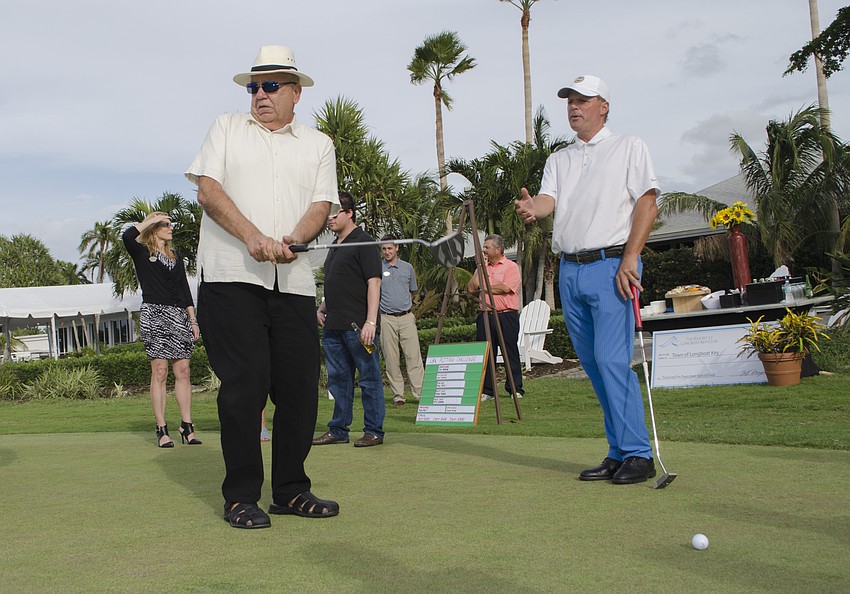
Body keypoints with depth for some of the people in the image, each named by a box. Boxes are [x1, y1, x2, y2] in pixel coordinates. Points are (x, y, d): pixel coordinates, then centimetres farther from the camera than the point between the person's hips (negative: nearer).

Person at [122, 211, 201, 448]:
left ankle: (187, 426, 0)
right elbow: (127, 236, -16)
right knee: (159, 371, -7)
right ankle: (161, 430, -6)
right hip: (154, 314, -5)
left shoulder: (176, 257, 22)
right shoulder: (142, 253, 6)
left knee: (183, 371, -1)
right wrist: (152, 219, -3)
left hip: (179, 315, 5)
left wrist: (193, 319, 12)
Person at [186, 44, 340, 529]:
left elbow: (322, 205, 6)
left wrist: (292, 241, -15)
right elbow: (208, 189, 1)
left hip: (294, 283, 2)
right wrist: (253, 237, -14)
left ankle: (291, 490, 14)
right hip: (231, 276, -2)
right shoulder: (226, 128, 15)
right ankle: (241, 496, 3)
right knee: (244, 384, -7)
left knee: (300, 386, 1)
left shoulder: (318, 144, 18)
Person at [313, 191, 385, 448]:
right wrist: (322, 309, 13)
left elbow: (373, 283, -14)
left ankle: (374, 431, 6)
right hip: (333, 326, 9)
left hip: (357, 326, -9)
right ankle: (338, 430, 21)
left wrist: (370, 322, -21)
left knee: (369, 378, -1)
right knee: (338, 379, 13)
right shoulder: (335, 246, 19)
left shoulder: (364, 242, -7)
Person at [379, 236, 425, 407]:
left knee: (414, 356, -5)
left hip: (407, 317, 1)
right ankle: (398, 395, 6)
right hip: (386, 319, -1)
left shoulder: (407, 267, 10)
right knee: (391, 359, 0)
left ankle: (420, 393, -6)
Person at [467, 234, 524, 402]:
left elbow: (505, 288, -16)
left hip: (506, 316, -5)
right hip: (485, 315, 5)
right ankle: (486, 390, 9)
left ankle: (515, 389, 6)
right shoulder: (484, 267, 16)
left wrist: (483, 288, -3)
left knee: (510, 354, 0)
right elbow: (471, 288, 6)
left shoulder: (511, 266, -1)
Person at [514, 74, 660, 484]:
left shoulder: (628, 147, 7)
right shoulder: (559, 159, 21)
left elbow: (647, 203, -3)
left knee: (612, 360, -14)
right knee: (593, 364, 6)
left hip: (611, 264, -6)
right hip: (570, 270, 6)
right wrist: (532, 208, -22)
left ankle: (638, 454, -9)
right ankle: (618, 452, 14)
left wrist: (629, 259, -14)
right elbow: (548, 198, 4)